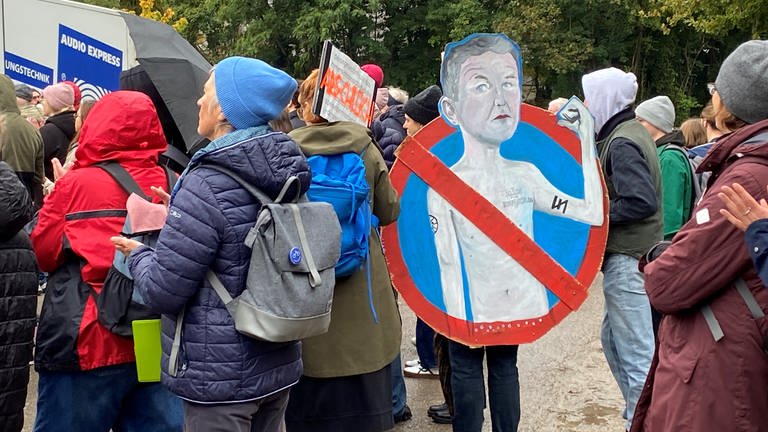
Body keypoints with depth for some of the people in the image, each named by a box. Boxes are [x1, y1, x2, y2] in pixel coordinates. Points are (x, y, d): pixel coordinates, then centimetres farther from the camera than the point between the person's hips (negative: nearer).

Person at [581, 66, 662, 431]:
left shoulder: (621, 142, -16)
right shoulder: (631, 132, 14)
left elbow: (640, 202, -24)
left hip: (627, 261, -10)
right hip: (631, 254, 10)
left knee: (637, 353, -3)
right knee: (612, 338, 19)